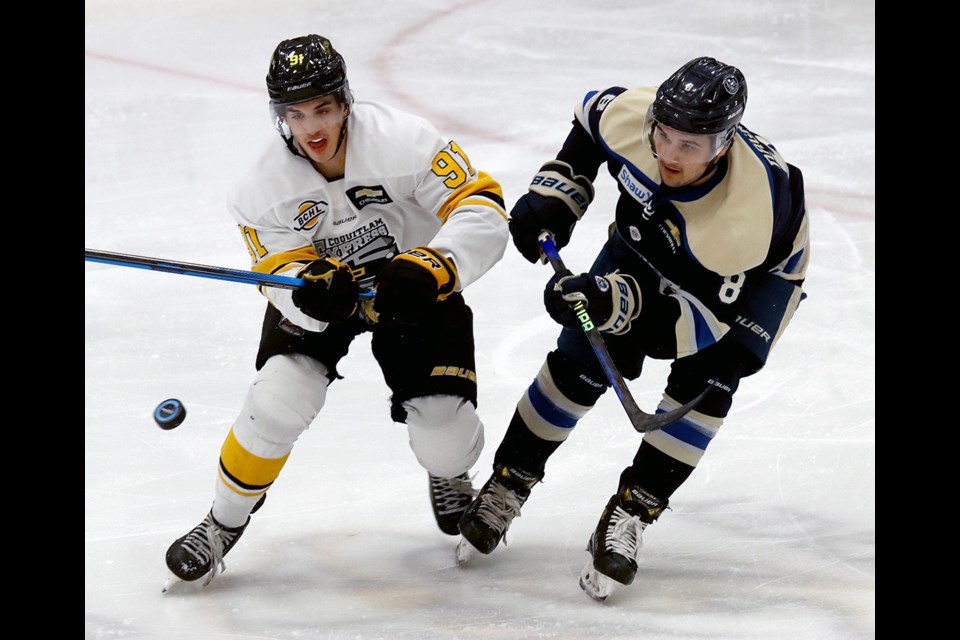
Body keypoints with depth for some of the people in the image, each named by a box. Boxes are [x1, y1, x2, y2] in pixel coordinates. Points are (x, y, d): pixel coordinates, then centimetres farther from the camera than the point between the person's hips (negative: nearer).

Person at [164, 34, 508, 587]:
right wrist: (312, 287, -44)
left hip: (412, 288, -1)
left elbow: (483, 209, -30)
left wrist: (429, 270, -44)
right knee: (277, 400, -21)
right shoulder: (267, 187, -22)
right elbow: (282, 273, -20)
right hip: (320, 292, 1)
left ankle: (451, 479, 32)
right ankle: (224, 523, 4)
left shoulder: (402, 141, -31)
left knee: (444, 432, -9)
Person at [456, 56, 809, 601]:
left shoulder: (750, 209, -44)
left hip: (754, 276, -4)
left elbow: (703, 315, -38)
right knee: (583, 360, -7)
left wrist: (618, 303, -51)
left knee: (705, 379, -25)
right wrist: (558, 192, -12)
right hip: (650, 241, 4)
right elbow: (592, 114, -6)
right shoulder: (628, 115, -33)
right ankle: (507, 486, 11)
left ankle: (631, 515, -12)